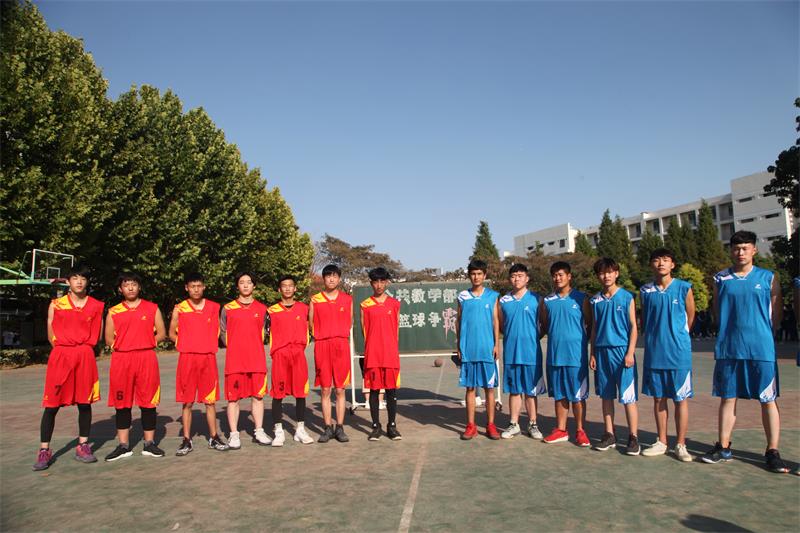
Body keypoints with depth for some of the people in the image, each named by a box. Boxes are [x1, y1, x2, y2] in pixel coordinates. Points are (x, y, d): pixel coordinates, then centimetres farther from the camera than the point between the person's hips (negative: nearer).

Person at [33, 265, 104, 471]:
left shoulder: (96, 306, 6)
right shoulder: (56, 305, 5)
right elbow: (51, 336, 6)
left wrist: (81, 347, 0)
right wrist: (66, 346, -1)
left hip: (85, 357, 1)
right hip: (60, 356, -1)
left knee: (85, 403, 6)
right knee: (52, 405, 0)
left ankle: (83, 446, 17)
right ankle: (44, 450, 10)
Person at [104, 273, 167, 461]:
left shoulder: (152, 308, 8)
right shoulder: (113, 312, 9)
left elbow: (161, 334, 8)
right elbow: (109, 339, 10)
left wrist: (144, 344, -1)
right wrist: (123, 346, 0)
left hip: (146, 358, -1)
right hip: (121, 360, 1)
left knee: (148, 402, 2)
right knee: (122, 403, 5)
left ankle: (149, 444, 12)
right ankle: (123, 446, 16)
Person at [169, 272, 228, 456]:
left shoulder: (214, 307, 5)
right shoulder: (179, 309, 1)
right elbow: (172, 333, 10)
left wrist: (209, 345, 6)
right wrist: (186, 345, 3)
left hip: (208, 358, 1)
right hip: (187, 358, -1)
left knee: (210, 400, 5)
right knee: (187, 402, 3)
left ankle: (214, 438, 15)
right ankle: (187, 441, 13)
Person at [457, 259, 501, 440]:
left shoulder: (492, 296, 4)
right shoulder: (462, 296, 6)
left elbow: (495, 321, 4)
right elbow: (458, 321, 10)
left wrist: (496, 344, -2)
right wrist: (458, 345, 6)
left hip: (487, 349, -1)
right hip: (468, 350, 1)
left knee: (489, 388, 4)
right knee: (470, 388, 5)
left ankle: (490, 425, 13)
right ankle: (471, 425, 13)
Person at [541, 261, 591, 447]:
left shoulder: (581, 298, -1)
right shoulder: (547, 301, 8)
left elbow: (590, 324, 4)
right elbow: (544, 326, 16)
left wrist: (583, 340, 0)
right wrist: (555, 335, 3)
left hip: (576, 354, -3)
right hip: (554, 354, 3)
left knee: (578, 395, 3)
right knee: (559, 395, 11)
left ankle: (580, 431, 15)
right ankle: (561, 430, 20)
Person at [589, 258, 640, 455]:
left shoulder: (626, 297, -1)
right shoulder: (596, 300, 9)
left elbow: (633, 326, -2)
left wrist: (630, 352, -10)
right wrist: (593, 354, 9)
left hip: (621, 351, -4)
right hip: (602, 352, 4)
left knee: (628, 397, -1)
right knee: (606, 396, 10)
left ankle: (633, 438, 7)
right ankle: (609, 435, 20)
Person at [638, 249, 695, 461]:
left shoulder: (684, 288, -4)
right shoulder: (645, 291, 3)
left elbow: (690, 317, 7)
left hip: (679, 352, -3)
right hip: (654, 353, 3)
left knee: (681, 399, 4)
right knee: (658, 398, 11)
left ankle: (680, 445, 15)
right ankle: (661, 442, 22)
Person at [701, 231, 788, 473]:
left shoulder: (769, 278, 3)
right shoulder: (720, 279, 6)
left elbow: (776, 312, 6)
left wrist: (760, 334, 2)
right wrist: (730, 334, 7)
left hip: (761, 349, -1)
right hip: (729, 349, 2)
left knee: (768, 400, 3)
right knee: (727, 398, 8)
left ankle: (772, 451, 13)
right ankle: (723, 447, 18)